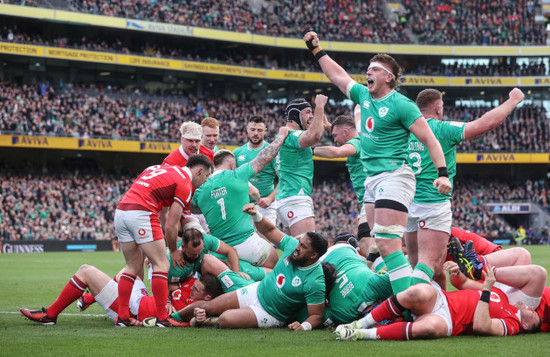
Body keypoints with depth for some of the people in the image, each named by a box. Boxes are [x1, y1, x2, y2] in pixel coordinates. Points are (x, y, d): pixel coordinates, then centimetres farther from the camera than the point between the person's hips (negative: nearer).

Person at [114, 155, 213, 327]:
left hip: (120, 211, 9)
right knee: (161, 265, -2)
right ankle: (162, 318, -7)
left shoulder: (163, 169, 25)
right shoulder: (185, 184, 0)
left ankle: (122, 317, 12)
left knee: (133, 266, 16)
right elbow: (171, 225, -2)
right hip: (141, 214, -9)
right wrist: (173, 250, 14)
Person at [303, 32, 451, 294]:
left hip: (394, 177, -9)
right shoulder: (364, 96, 13)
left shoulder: (401, 105, -10)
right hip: (372, 179, 9)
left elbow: (429, 139, -12)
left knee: (388, 245, -19)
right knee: (380, 246, 8)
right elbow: (337, 75, 28)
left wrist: (442, 173, -21)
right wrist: (316, 49, 30)